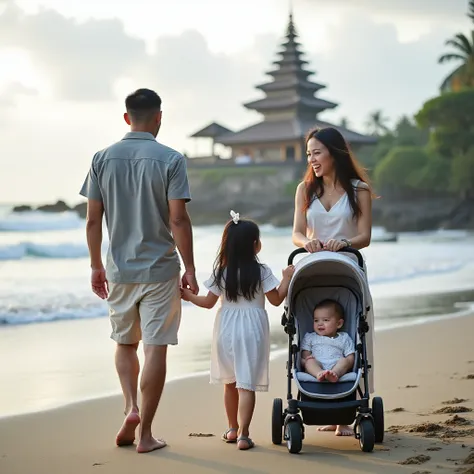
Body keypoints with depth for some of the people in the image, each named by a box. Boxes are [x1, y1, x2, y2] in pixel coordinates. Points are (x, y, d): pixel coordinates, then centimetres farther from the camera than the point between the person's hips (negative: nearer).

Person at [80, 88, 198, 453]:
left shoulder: (103, 159, 2)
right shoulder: (171, 160, -8)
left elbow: (93, 220, 2)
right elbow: (178, 220, -12)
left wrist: (96, 266, 13)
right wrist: (190, 268, -3)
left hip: (119, 270, 3)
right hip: (160, 270, -3)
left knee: (125, 343, 21)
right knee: (155, 349, 3)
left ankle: (131, 406, 2)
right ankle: (145, 433, 6)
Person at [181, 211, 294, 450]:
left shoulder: (221, 272, 1)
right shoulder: (261, 271, -7)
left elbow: (208, 302, 4)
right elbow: (276, 300, -3)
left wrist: (188, 296, 18)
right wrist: (287, 278, 7)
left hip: (226, 329, 3)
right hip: (251, 329, -3)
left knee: (230, 381, 17)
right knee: (247, 384, -4)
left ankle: (233, 429, 28)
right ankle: (243, 434, -10)